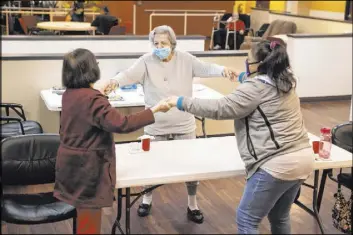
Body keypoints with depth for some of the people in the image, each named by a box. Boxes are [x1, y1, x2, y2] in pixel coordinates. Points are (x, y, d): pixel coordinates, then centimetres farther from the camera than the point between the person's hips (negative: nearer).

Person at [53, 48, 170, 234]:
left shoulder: (69, 94, 2)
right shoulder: (92, 100, -26)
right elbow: (122, 124, -31)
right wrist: (154, 110, -25)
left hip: (72, 164, 9)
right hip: (86, 167, -9)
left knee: (85, 217, 24)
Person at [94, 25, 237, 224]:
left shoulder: (185, 59, -4)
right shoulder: (146, 61, -9)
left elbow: (206, 69, -12)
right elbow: (130, 74, -24)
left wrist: (223, 70, -33)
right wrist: (114, 82, -45)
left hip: (184, 126, 1)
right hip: (156, 126, -1)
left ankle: (192, 205, 33)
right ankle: (147, 199, 42)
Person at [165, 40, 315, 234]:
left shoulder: (256, 87, -14)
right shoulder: (284, 82, 12)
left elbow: (220, 108, -18)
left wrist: (182, 102, -11)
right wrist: (247, 79, 24)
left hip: (277, 164, -9)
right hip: (302, 158, 9)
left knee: (246, 219, 3)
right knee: (279, 217, 23)